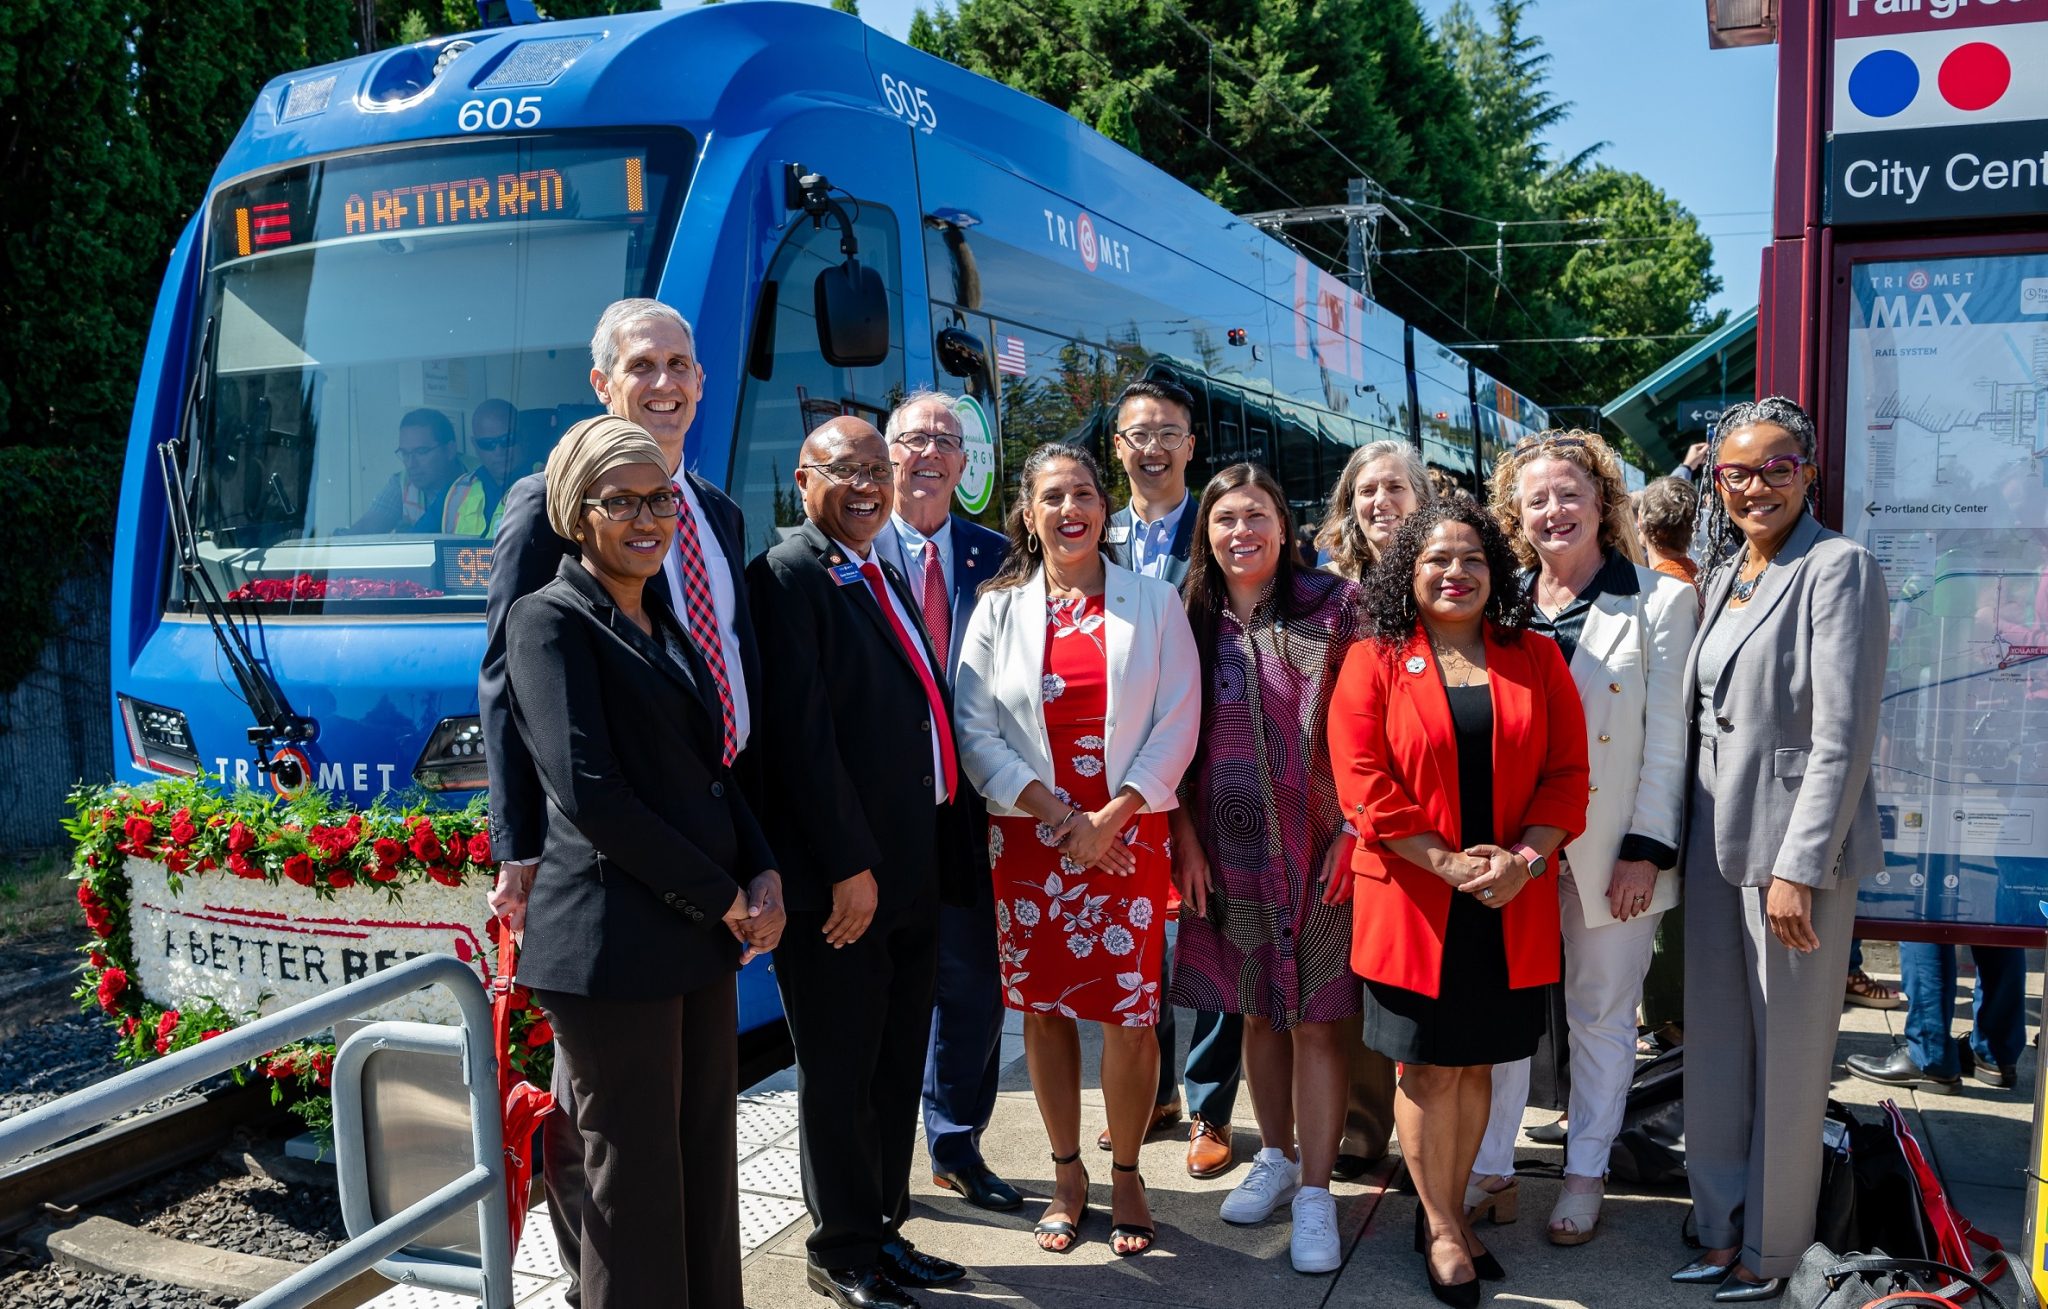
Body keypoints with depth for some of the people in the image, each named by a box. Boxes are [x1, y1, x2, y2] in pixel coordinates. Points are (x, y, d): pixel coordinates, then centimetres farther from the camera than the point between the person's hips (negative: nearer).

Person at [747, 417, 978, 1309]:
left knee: (897, 1067, 17)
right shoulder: (791, 574, -11)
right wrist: (849, 865, -20)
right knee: (841, 1072, 6)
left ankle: (885, 1230, 32)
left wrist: (945, 848, 13)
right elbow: (802, 732, -18)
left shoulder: (887, 578, 16)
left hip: (915, 869, 8)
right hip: (842, 876, -8)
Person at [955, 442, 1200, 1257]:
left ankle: (1126, 1175, 18)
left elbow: (1177, 724, -2)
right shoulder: (1000, 608, 4)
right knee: (1042, 1006, 7)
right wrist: (1057, 815, -11)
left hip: (1129, 835, -1)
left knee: (1130, 1013, -1)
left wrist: (1113, 817, -12)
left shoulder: (1154, 602, 2)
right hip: (1028, 838, 1)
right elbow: (975, 730, -2)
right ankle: (1067, 1174, 24)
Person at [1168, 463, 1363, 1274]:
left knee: (1316, 1017, -1)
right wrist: (1184, 837, 0)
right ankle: (1277, 1158, 32)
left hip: (1316, 842, -3)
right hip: (1228, 848, 3)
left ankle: (1315, 1194, 9)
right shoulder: (1192, 619, 4)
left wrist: (1353, 833, -10)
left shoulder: (1332, 607, -5)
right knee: (1256, 1009, 14)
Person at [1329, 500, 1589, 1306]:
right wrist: (1448, 862, -15)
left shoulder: (1537, 660, 6)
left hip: (1513, 907, 3)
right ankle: (1440, 1226, 21)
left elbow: (1566, 772, 3)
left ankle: (1449, 1207, 28)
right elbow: (1363, 782, -9)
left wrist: (1525, 858, -12)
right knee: (1427, 1065, 5)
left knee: (1476, 1063, 12)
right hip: (1413, 901, -2)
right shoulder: (1373, 662, -2)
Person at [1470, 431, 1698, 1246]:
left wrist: (1647, 850, -10)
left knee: (1601, 1016, 10)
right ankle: (1490, 1169, 21)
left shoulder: (1661, 602, -2)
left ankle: (1586, 1175, 25)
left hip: (1611, 850, -2)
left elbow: (1667, 740, -5)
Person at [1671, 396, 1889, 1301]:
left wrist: (1798, 866, -20)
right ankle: (1723, 1225, 28)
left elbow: (1843, 734, -17)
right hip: (1714, 841, 7)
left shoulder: (1838, 567, -12)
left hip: (1794, 847, -7)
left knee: (1787, 1056, 6)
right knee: (1714, 1046, 13)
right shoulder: (1724, 571, 12)